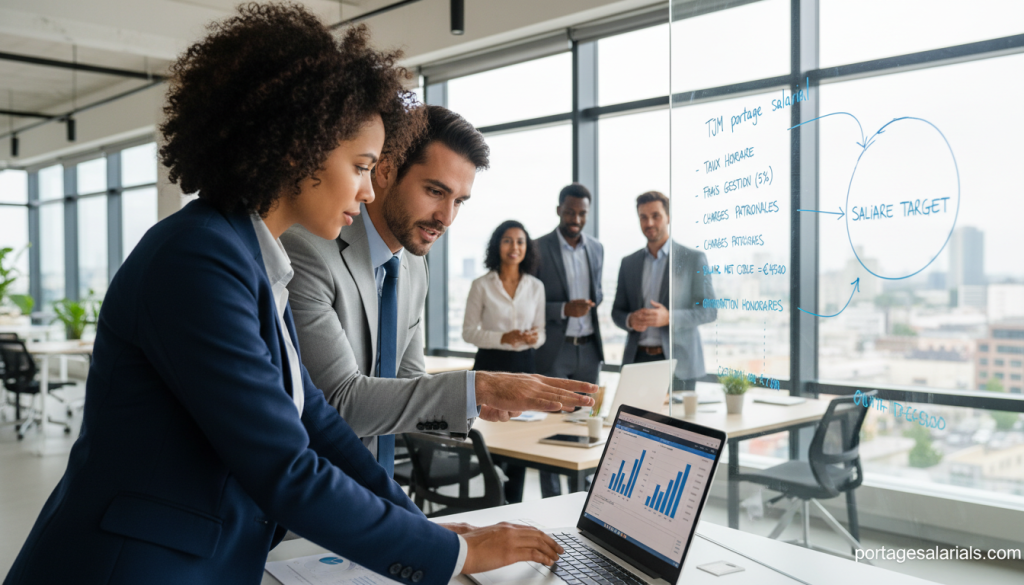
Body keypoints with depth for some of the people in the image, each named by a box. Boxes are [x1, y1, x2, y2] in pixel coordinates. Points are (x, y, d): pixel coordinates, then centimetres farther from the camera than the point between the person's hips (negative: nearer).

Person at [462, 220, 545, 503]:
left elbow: (541, 331, 12)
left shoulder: (536, 287, 7)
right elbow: (468, 331, -3)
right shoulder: (481, 286, -1)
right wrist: (504, 338, -16)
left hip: (524, 366, 3)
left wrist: (535, 338, -12)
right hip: (491, 365, -3)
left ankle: (514, 504, 17)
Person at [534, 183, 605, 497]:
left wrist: (592, 303, -1)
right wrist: (564, 309, -21)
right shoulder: (538, 248, -6)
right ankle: (551, 497, 9)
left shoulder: (596, 248, 10)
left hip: (589, 349, 5)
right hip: (553, 350, -5)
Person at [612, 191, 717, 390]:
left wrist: (669, 318, -17)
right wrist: (630, 320, -8)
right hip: (637, 359, 3)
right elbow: (617, 311, 15)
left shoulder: (694, 259, 1)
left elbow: (709, 310, -2)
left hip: (677, 360, -3)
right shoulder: (628, 263, 12)